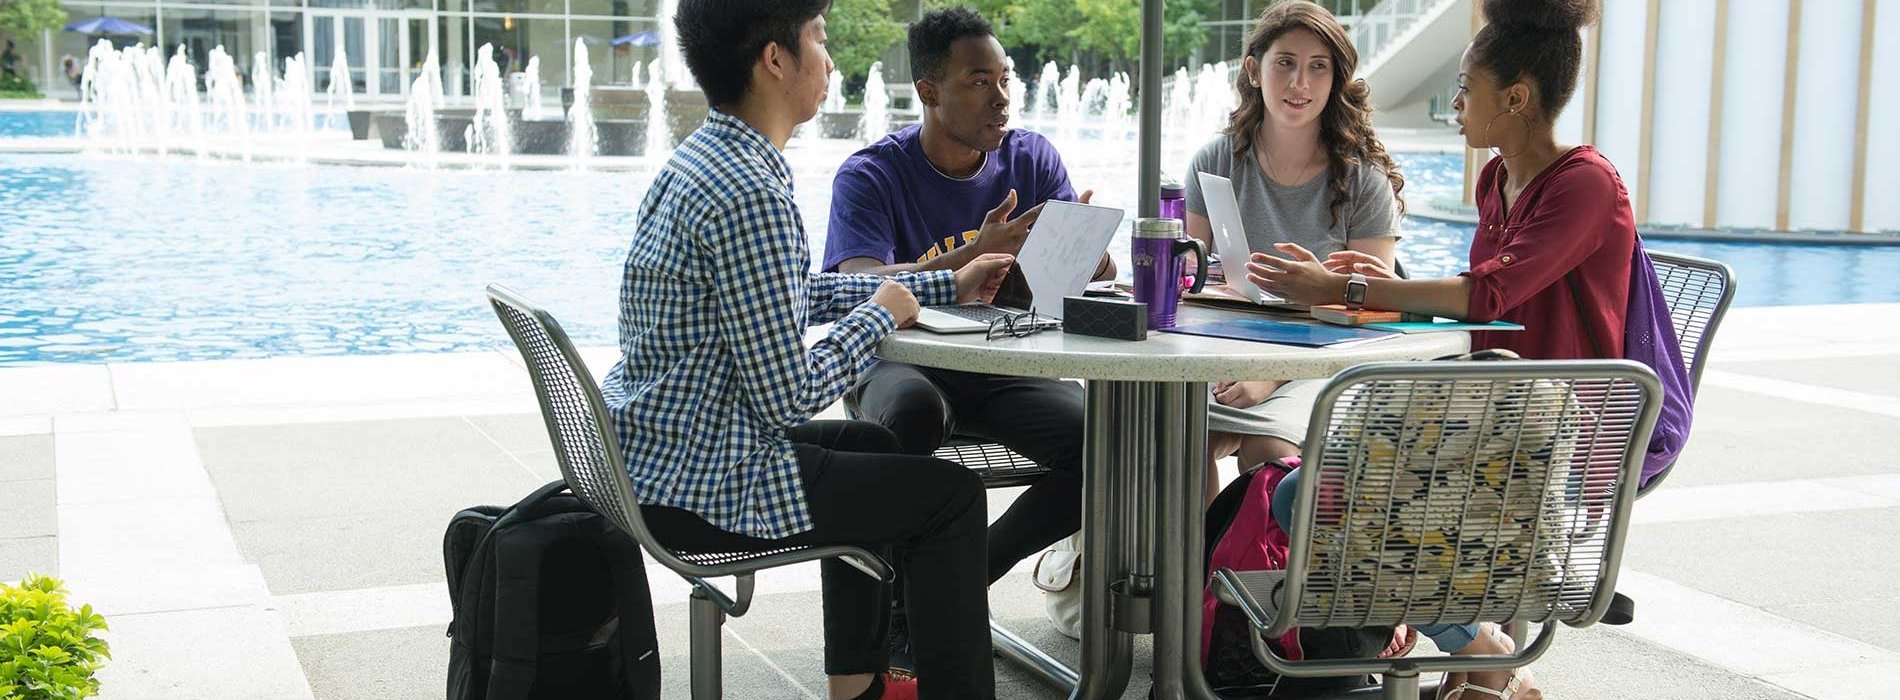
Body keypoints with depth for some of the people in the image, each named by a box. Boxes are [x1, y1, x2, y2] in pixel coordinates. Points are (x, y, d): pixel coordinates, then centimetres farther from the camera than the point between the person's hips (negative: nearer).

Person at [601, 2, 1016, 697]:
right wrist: (881, 313, -7)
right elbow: (789, 398, -24)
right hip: (702, 487, -10)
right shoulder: (750, 194, -25)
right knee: (950, 492, 2)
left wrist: (947, 284, 21)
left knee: (870, 444, 30)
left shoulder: (698, 160, 7)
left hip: (651, 456, 10)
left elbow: (787, 295, 20)